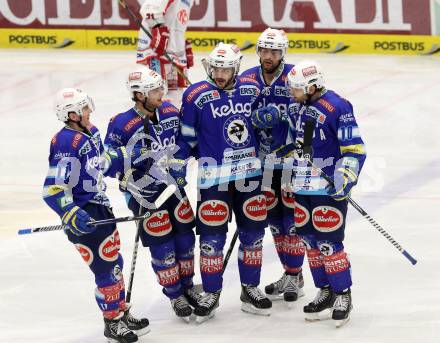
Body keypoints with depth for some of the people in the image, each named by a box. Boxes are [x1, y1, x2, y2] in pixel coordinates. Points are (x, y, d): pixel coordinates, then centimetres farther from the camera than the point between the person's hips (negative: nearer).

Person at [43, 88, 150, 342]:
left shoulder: (91, 132, 6)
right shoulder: (66, 143, -24)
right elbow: (53, 189, -27)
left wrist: (129, 155, 9)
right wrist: (72, 215, -37)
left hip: (100, 206, 10)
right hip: (84, 215, -10)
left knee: (114, 262, 20)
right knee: (106, 269, -4)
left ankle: (122, 312, 35)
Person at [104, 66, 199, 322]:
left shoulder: (171, 113, -4)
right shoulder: (122, 125, -20)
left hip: (172, 185, 5)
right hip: (144, 193, -5)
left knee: (185, 238, 11)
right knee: (162, 246, -1)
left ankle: (187, 286, 31)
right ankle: (175, 296, 15)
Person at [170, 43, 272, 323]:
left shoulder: (253, 90, 2)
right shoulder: (196, 96, -9)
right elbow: (185, 136, -2)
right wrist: (178, 168, -1)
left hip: (249, 173, 3)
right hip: (214, 176, -3)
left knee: (253, 233, 10)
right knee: (212, 236, -2)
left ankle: (250, 290, 25)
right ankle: (211, 295, 12)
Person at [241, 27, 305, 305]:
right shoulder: (246, 80, 2)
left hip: (294, 157, -5)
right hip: (263, 160, 5)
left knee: (292, 216, -6)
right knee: (273, 216, 10)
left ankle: (295, 277, 2)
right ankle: (290, 274, 21)